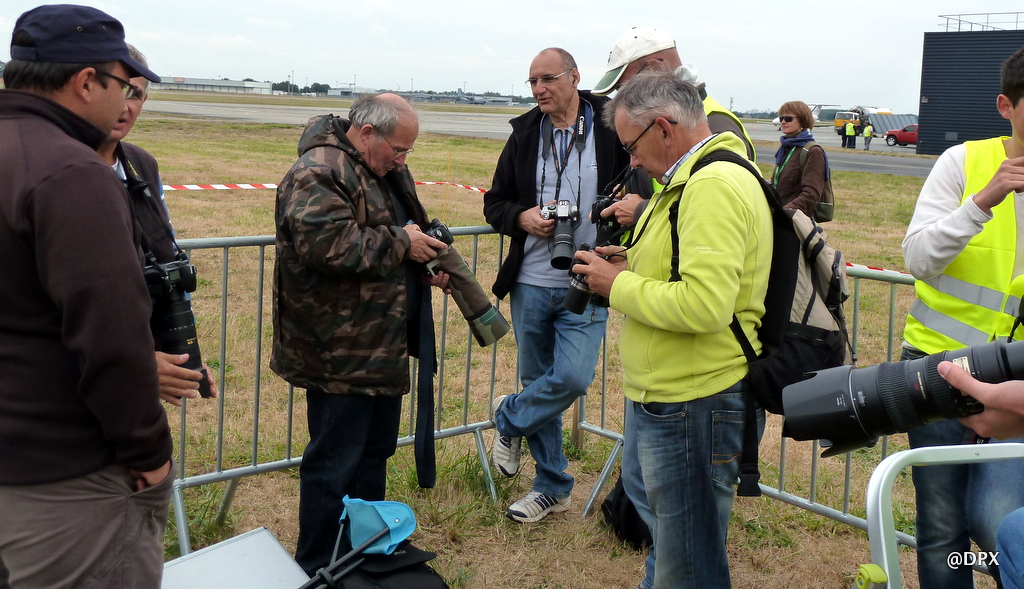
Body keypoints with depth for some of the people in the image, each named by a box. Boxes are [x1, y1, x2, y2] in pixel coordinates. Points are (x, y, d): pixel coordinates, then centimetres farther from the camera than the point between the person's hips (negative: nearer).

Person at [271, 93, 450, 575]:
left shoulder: (386, 170, 14)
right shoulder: (318, 173, -17)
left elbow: (407, 227, 27)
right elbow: (327, 245, -31)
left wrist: (427, 257, 6)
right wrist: (400, 243, -20)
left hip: (384, 347, 10)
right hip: (340, 353, -10)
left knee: (376, 451, 21)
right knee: (333, 464, 0)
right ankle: (317, 570, 15)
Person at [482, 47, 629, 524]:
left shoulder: (612, 131, -5)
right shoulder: (524, 135, 6)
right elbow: (494, 203, 12)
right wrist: (521, 217, -9)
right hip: (531, 283, 3)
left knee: (572, 377, -16)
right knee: (538, 382, 10)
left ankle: (509, 417, 16)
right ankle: (552, 487, 27)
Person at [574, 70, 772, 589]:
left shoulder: (714, 186, -19)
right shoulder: (693, 179, 16)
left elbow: (704, 304, -29)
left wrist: (619, 286, -15)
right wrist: (636, 265, 10)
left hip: (693, 409, -11)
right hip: (666, 399, 11)